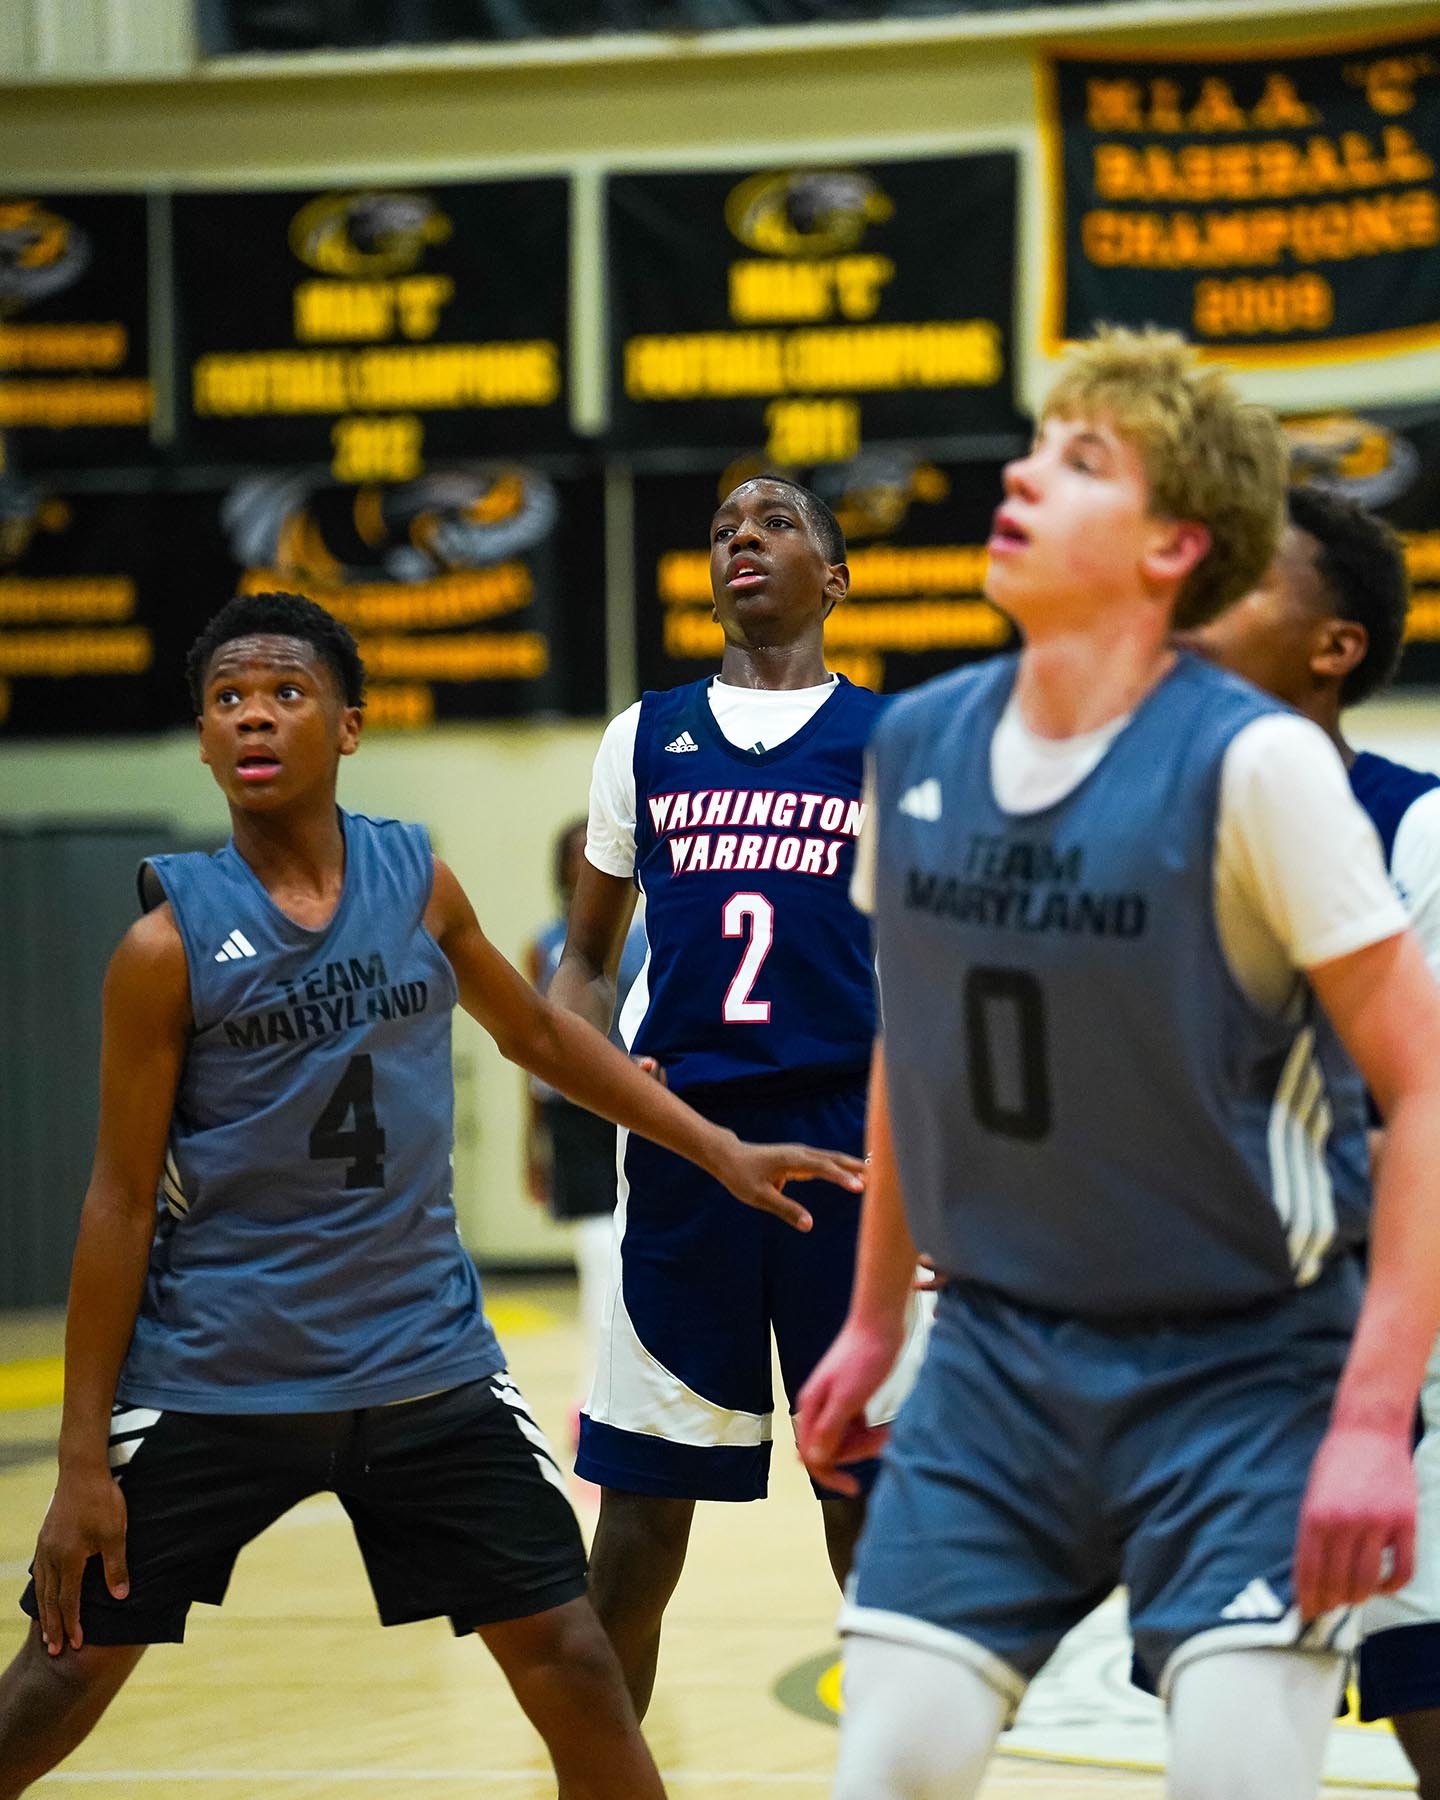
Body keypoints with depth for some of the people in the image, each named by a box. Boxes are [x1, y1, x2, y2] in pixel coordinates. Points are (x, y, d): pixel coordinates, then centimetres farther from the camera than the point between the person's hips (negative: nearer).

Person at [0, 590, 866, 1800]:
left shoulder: (417, 882, 2)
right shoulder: (171, 945, -9)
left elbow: (538, 1033, 20)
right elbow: (122, 1203, -7)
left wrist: (723, 1152, 16)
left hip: (426, 1367, 3)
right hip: (213, 1381, -3)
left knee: (573, 1663, -1)